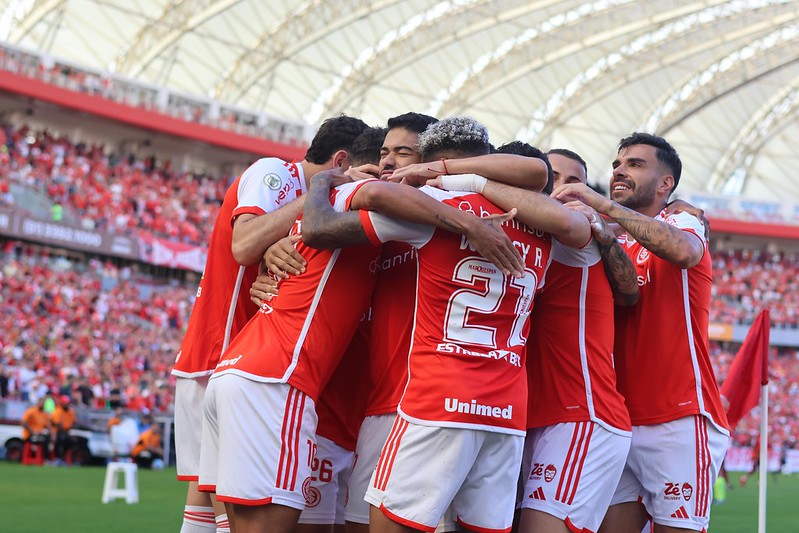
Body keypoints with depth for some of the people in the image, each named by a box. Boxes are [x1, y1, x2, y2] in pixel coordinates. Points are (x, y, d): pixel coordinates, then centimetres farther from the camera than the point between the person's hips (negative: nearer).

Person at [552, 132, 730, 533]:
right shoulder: (615, 243, 20)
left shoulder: (682, 223, -1)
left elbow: (683, 251, -25)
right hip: (622, 423, 6)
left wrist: (602, 205, -27)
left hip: (680, 422, -6)